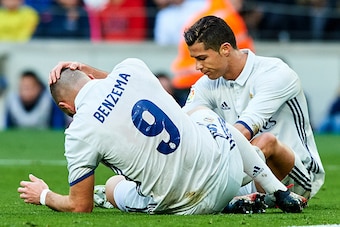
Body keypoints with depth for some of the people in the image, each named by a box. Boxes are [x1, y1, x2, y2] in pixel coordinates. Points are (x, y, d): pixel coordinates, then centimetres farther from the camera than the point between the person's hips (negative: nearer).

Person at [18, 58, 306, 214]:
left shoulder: (80, 134, -13)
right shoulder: (130, 69, -3)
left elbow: (82, 207, -1)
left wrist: (43, 196, 17)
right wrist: (86, 69, 27)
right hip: (226, 170, 4)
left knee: (113, 187, 29)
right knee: (202, 113, 37)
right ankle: (280, 192, 30)